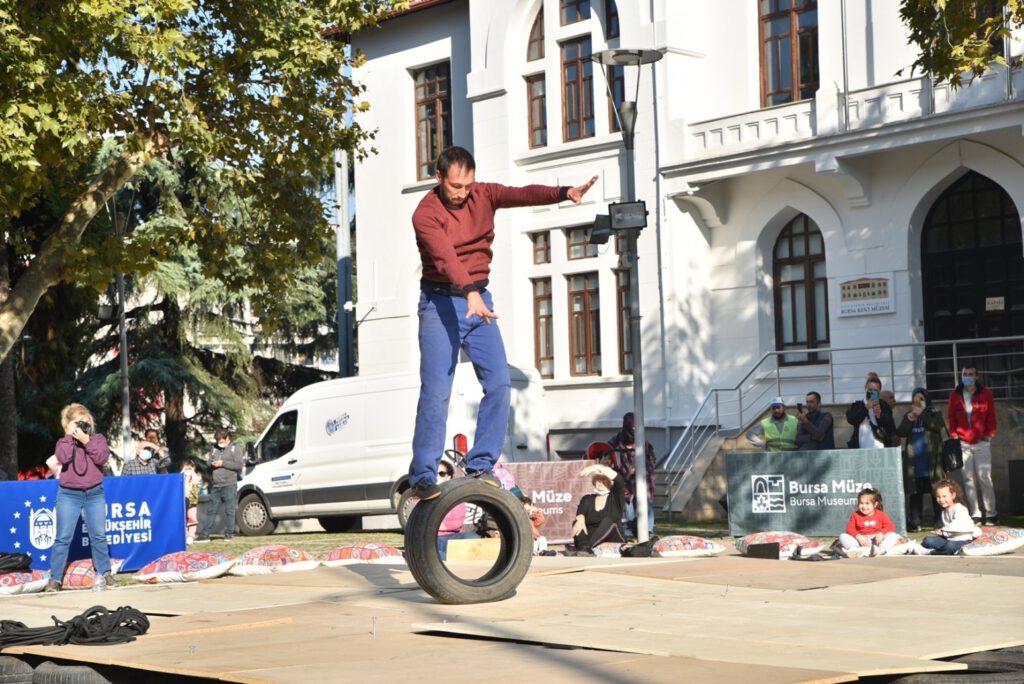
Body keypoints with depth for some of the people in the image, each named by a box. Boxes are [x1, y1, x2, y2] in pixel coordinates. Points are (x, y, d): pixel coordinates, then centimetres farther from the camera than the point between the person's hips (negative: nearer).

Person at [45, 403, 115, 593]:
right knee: (63, 538, -4)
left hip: (94, 494, 1)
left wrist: (86, 440, -14)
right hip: (69, 495, -1)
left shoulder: (98, 439, 9)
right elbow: (63, 458, -15)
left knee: (99, 536, 3)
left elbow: (102, 457, -9)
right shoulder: (64, 442, 6)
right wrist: (69, 435, -10)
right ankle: (55, 579, -2)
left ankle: (104, 574, 14)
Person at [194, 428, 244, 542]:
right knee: (211, 510, 5)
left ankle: (228, 533, 3)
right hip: (216, 486, 6)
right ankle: (204, 534, 6)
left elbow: (239, 465, -8)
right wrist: (212, 464, 0)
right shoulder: (215, 449, 18)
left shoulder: (234, 449, 1)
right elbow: (209, 463, 25)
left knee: (229, 510, -3)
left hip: (229, 485, -5)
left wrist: (223, 463, -12)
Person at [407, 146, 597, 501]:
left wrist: (564, 192, -33)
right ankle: (423, 475, -2)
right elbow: (445, 256, -30)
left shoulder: (483, 195, 3)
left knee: (499, 383, -5)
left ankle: (481, 464, 5)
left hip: (478, 299, 5)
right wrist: (470, 294, -46)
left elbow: (523, 194, -15)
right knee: (436, 393, -9)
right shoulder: (426, 213, -14)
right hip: (440, 303, -5)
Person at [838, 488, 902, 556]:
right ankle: (853, 550, -46)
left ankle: (881, 550, -51)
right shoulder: (856, 515, 7)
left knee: (893, 535, -25)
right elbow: (850, 528, -1)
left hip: (877, 540, -1)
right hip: (861, 541, 1)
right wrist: (858, 536, -20)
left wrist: (881, 533, -22)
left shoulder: (881, 515, 5)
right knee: (843, 536, -18)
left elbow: (890, 527, -3)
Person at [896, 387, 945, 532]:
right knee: (915, 492, 2)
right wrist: (909, 420, -12)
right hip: (914, 461, 3)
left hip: (931, 459, -3)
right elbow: (900, 433, 3)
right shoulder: (908, 415, 15)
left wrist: (923, 413, -13)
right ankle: (914, 522, 3)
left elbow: (939, 426, -15)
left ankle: (940, 520, 0)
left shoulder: (934, 414, 5)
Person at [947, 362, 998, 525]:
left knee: (984, 478, -6)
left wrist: (989, 434, -5)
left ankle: (990, 514, 0)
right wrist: (954, 435, -1)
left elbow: (991, 416, 3)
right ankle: (975, 515, 6)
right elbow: (951, 418, 8)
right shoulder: (955, 395, 6)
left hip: (982, 442, -2)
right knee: (968, 480, 2)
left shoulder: (985, 393, 3)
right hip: (963, 444, 2)